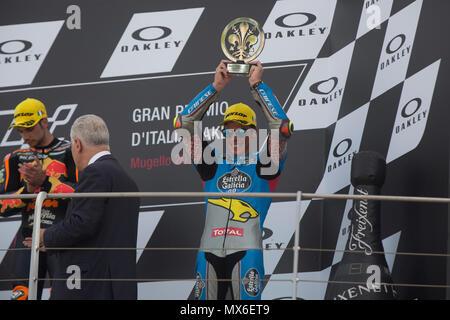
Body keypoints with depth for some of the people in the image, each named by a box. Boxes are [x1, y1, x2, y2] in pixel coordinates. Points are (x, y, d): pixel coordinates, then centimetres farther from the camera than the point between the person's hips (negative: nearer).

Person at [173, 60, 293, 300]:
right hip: (209, 252, 3)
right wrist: (216, 87, 6)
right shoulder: (212, 164, 16)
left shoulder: (262, 165, 9)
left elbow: (281, 127, -4)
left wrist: (257, 85, -1)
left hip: (246, 252, -3)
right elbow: (183, 124, 11)